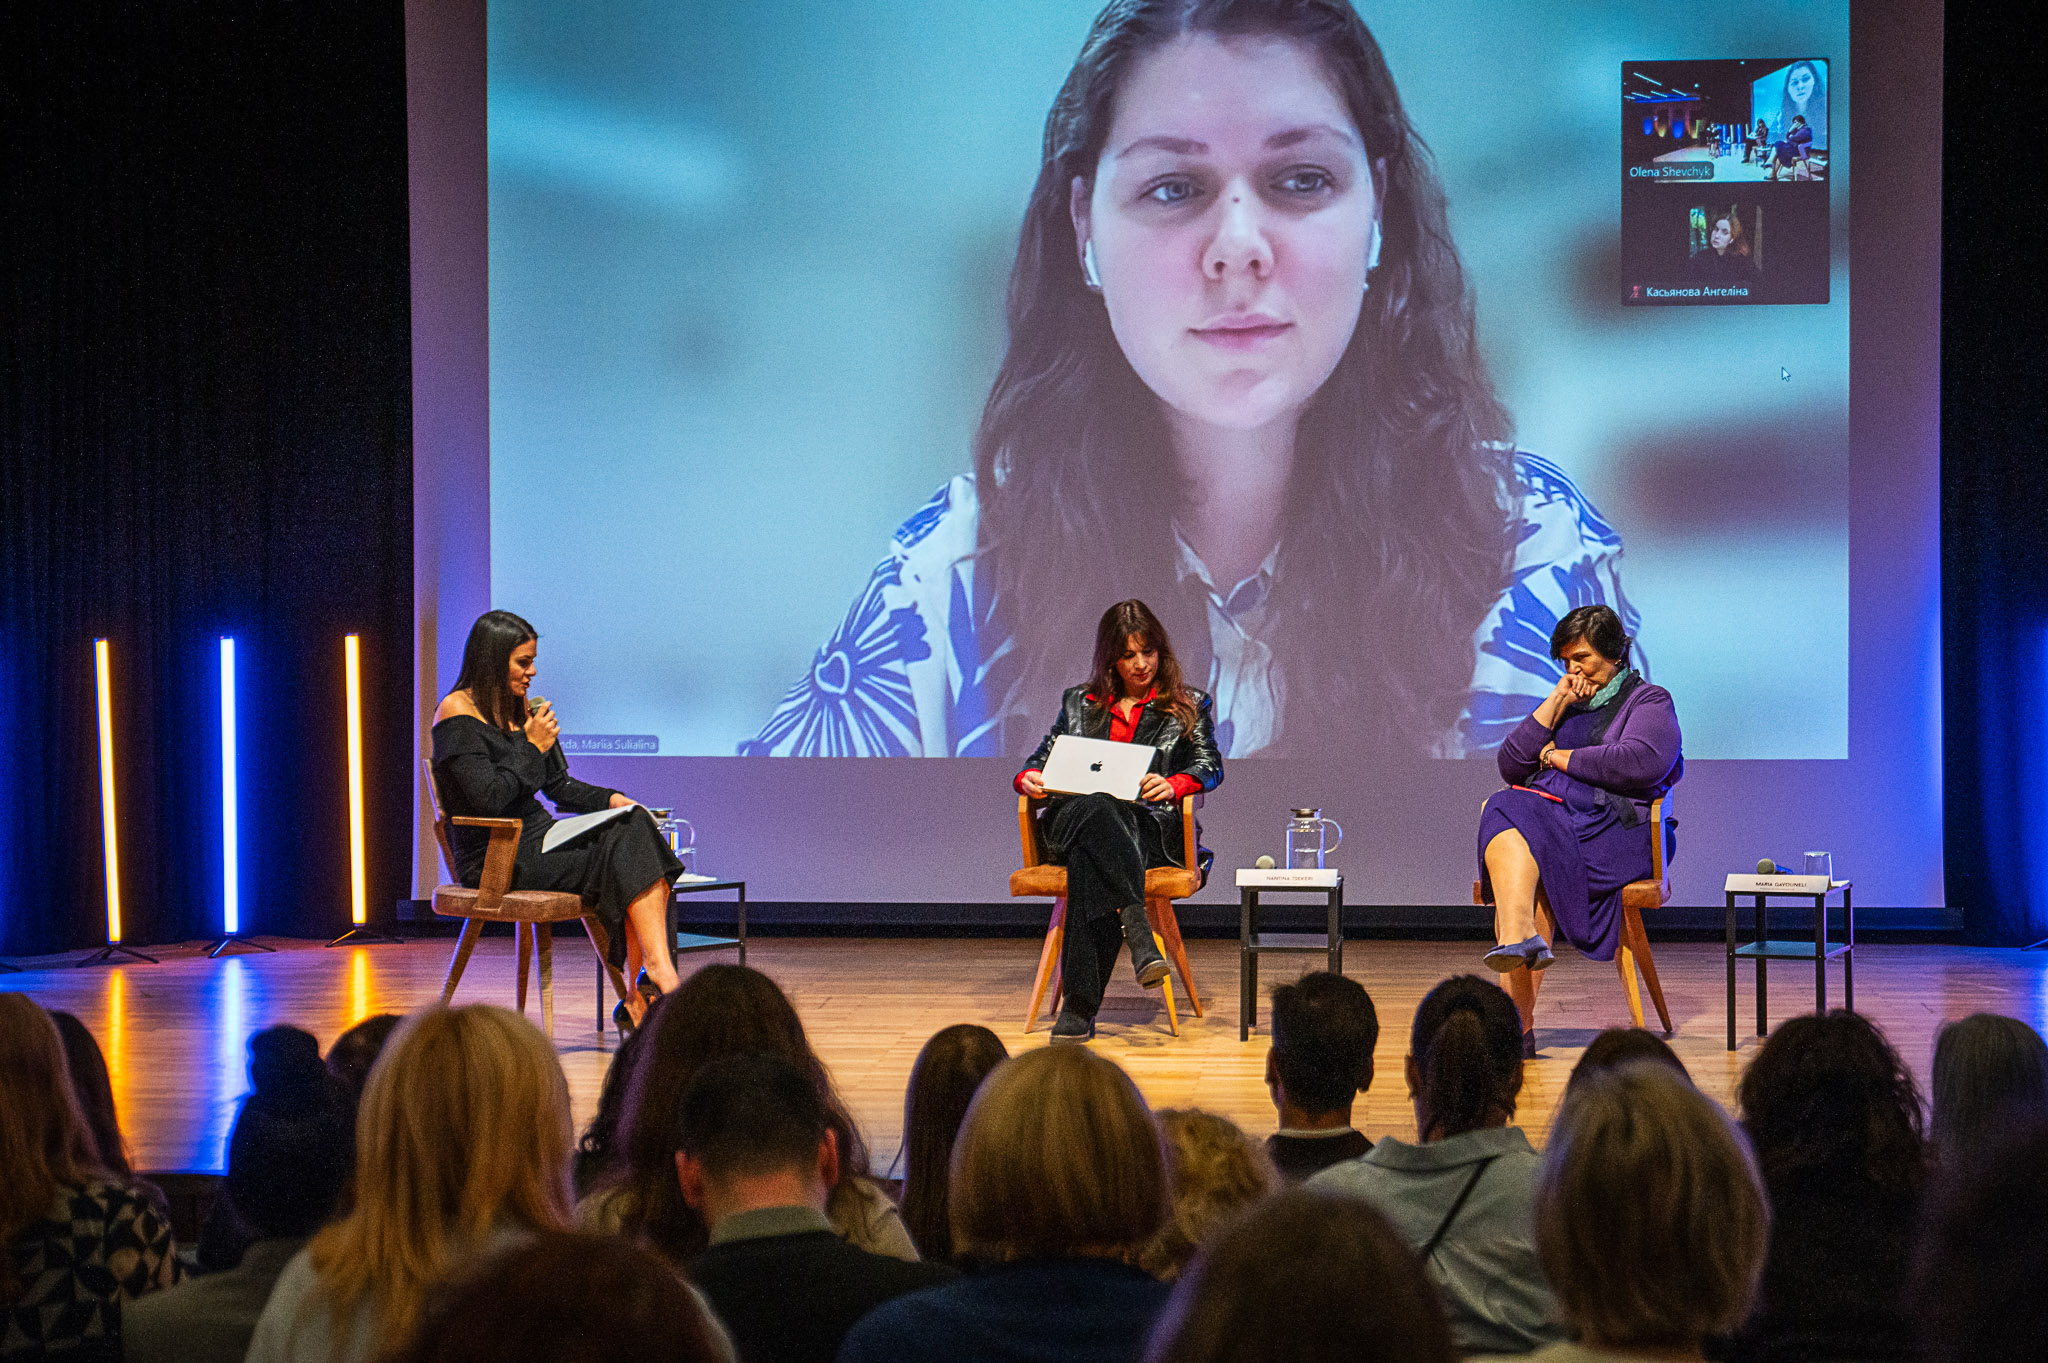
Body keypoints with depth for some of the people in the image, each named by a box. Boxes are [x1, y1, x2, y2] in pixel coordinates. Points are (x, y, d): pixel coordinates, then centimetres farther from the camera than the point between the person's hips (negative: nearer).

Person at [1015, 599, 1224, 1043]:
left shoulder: (1189, 705, 19)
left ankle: (1080, 1005, -47)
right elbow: (1044, 756, 23)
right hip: (1074, 819, 2)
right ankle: (1137, 927, -56)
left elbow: (1210, 766, 5)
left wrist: (1173, 785, -18)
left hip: (1149, 827, -1)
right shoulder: (1079, 702, 26)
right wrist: (1029, 779, -3)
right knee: (1096, 810, -41)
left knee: (1089, 858, -39)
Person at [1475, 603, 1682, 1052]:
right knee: (1506, 812, -32)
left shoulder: (1650, 701, 12)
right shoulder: (1568, 706, 30)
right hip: (1547, 810, 5)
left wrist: (1560, 757, -1)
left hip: (1611, 825, -5)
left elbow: (1642, 763, -10)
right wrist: (1555, 704, 11)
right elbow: (1510, 768, 19)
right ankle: (1521, 937, -52)